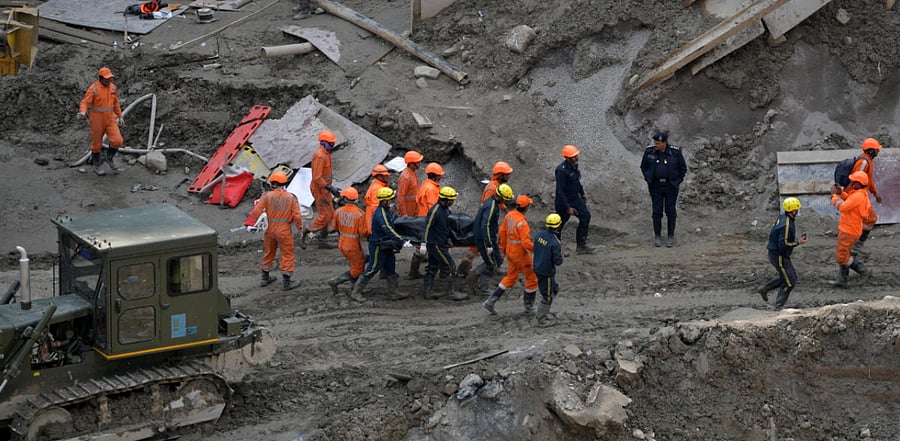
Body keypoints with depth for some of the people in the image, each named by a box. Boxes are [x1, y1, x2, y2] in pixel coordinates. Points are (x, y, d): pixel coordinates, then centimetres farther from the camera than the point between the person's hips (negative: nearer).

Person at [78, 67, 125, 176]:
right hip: (97, 120, -4)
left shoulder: (113, 87, 1)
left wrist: (120, 116, 18)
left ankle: (110, 157, 19)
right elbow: (85, 103, -20)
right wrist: (82, 113, -41)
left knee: (117, 141, -8)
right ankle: (97, 166, 25)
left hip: (110, 119, 4)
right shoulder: (93, 89, -16)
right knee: (97, 143, 8)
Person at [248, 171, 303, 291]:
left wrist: (252, 221, 8)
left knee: (269, 253, 20)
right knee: (287, 254, 8)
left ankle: (265, 278, 32)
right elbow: (296, 216, -11)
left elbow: (257, 211, -10)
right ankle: (286, 282, 9)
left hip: (270, 229, 2)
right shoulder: (291, 197, -9)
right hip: (284, 231, -2)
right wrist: (300, 227, 5)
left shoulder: (267, 196, -9)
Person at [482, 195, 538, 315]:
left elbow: (502, 231, 9)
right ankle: (529, 307, 23)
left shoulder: (510, 215, -3)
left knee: (510, 278, 21)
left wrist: (503, 246, 22)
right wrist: (535, 248, -11)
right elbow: (526, 243, -29)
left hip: (510, 252, 8)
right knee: (531, 279, 12)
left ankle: (491, 301, 16)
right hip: (521, 255, -8)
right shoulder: (522, 223, -28)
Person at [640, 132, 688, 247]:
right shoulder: (649, 151, -6)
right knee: (657, 211, 2)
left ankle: (670, 236, 14)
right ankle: (657, 236, 13)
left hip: (671, 186, -1)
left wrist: (677, 182, -3)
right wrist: (649, 180, 2)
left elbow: (683, 168, 1)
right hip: (656, 187, 1)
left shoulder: (675, 152, -10)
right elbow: (644, 166, 8)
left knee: (670, 211, 3)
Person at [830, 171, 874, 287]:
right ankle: (843, 280, 24)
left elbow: (842, 207, -28)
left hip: (849, 231, -10)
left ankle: (864, 272, 6)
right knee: (843, 254, 17)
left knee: (841, 257, -3)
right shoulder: (861, 194, 4)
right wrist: (840, 192, 5)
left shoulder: (858, 196, -27)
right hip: (846, 229, 10)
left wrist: (834, 195, -14)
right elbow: (849, 201, 21)